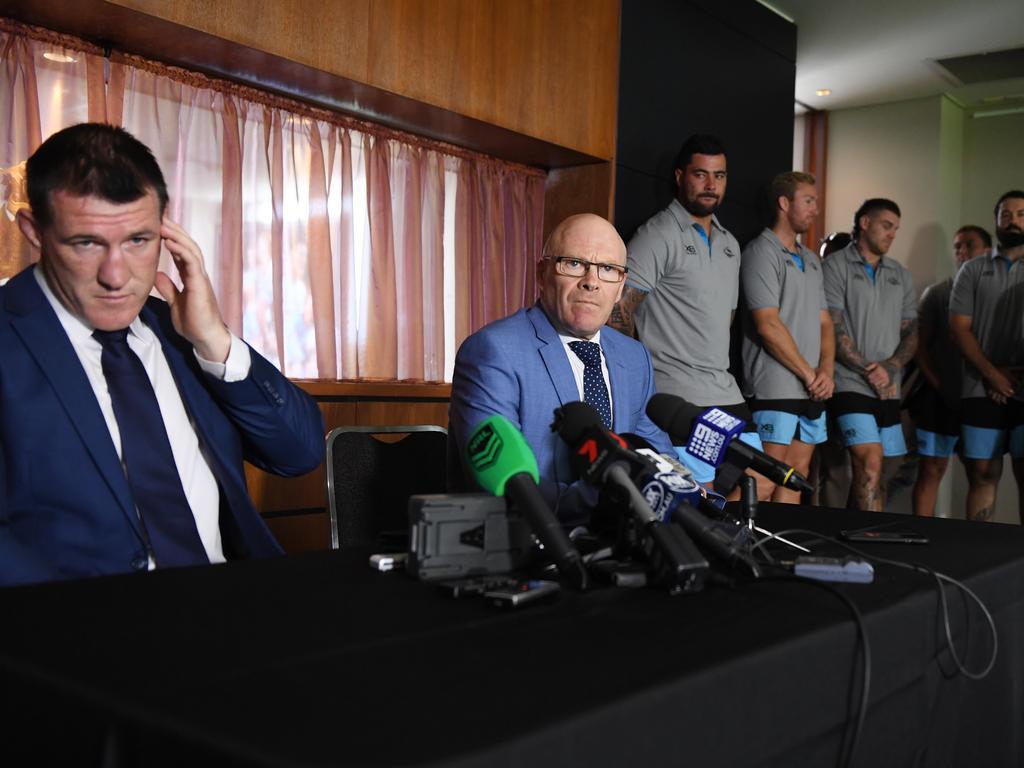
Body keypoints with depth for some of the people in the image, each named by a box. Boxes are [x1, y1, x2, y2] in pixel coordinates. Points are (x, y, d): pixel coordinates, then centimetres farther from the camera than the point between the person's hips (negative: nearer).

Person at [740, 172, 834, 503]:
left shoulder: (811, 259, 19)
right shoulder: (762, 252, -7)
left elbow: (824, 322, 18)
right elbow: (768, 326, -15)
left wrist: (826, 371, 0)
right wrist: (810, 374, -10)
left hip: (812, 389, 8)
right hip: (776, 387, -8)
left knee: (798, 475, 9)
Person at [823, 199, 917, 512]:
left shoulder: (900, 275, 18)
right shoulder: (836, 266, 0)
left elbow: (910, 333, 13)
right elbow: (832, 329, -8)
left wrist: (890, 368, -6)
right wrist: (869, 370, -12)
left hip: (888, 388, 6)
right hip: (850, 383, -6)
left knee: (873, 472, 6)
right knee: (870, 464, -17)